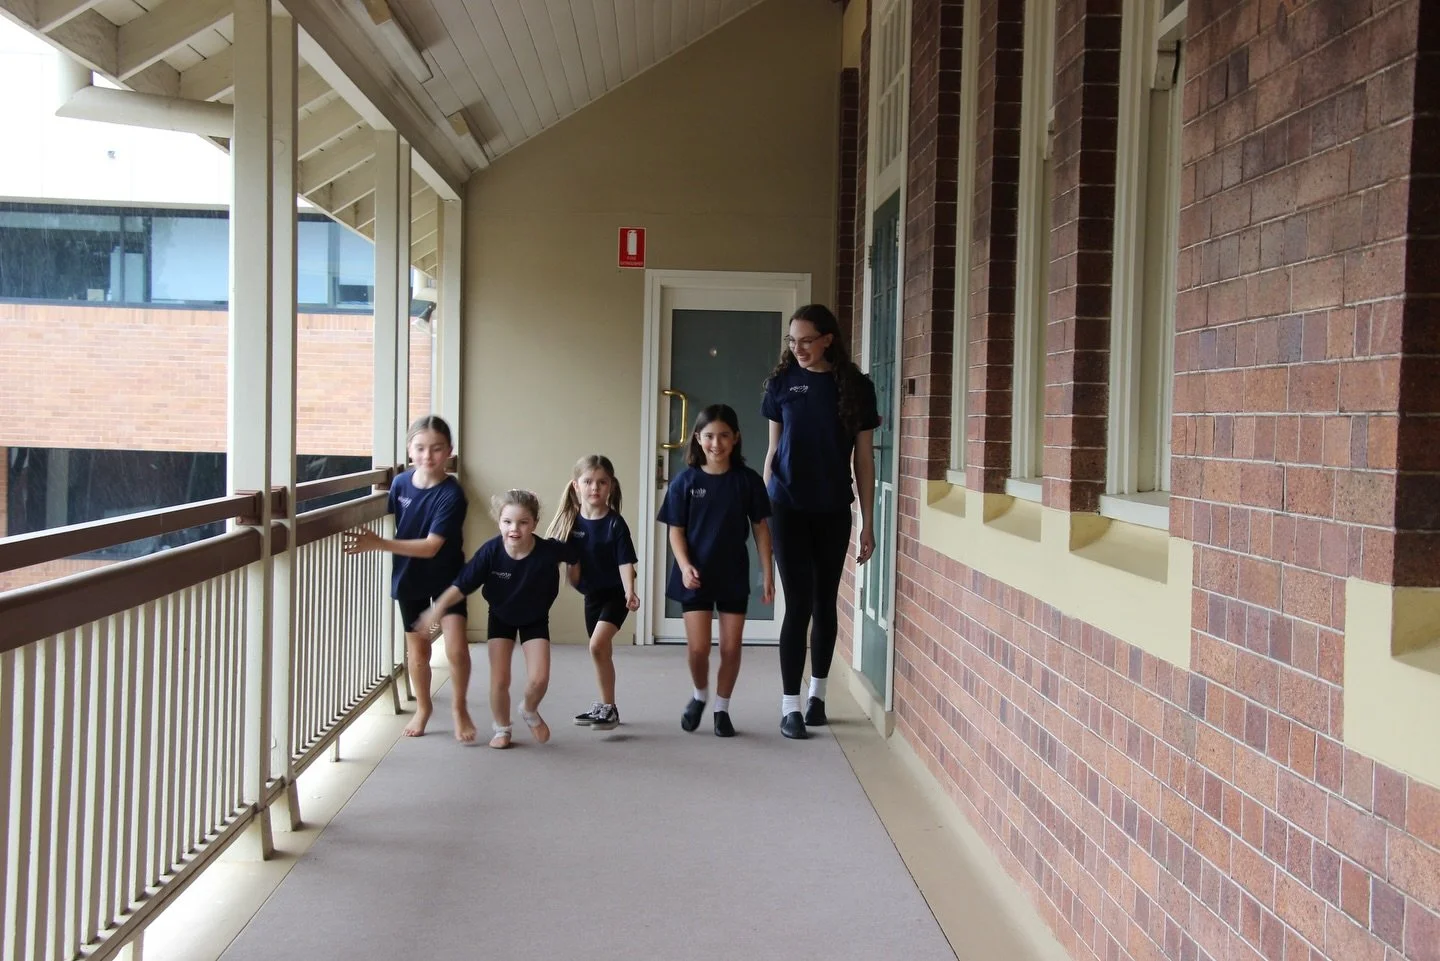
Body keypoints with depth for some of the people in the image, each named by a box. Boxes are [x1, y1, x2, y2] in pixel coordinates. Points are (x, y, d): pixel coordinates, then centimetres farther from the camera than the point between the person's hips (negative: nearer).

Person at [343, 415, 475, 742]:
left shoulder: (451, 494, -24)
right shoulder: (400, 483, -11)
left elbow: (431, 546, -30)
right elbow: (392, 517, 9)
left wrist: (379, 543, -36)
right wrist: (366, 538, -8)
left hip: (446, 577, -4)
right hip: (409, 577, 4)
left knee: (456, 647, -13)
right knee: (417, 648, 13)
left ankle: (460, 708, 11)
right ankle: (423, 707, 35)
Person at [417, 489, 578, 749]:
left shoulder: (549, 550, -32)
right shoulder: (491, 551, -30)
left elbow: (575, 557, -9)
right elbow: (463, 584, -23)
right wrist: (438, 607, -32)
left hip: (535, 619, 0)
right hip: (501, 617, 1)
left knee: (539, 679, -11)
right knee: (499, 680, -3)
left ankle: (530, 711, 25)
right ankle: (502, 729, 24)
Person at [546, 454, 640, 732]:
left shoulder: (615, 523, -16)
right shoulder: (572, 521, -4)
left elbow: (625, 562, -19)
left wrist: (630, 593, -30)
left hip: (615, 593, -5)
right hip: (592, 594, 5)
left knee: (597, 645, -20)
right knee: (602, 650, 16)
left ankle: (609, 707, -9)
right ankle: (604, 706, 30)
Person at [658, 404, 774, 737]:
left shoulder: (748, 480, -4)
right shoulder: (685, 480, -5)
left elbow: (760, 528, 1)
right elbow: (676, 531, -2)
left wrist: (767, 573, -2)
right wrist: (685, 566, -18)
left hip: (734, 575, 1)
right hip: (695, 575, -1)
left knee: (731, 647, 4)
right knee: (698, 648, -4)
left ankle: (722, 708, 22)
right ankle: (699, 696, 24)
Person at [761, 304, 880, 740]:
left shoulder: (855, 386, -2)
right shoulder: (782, 382, 0)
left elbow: (864, 457, 1)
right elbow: (773, 449, 7)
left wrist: (868, 522, 0)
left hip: (833, 510, 1)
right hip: (789, 508, -1)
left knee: (825, 603, 12)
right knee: (799, 604, -4)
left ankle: (818, 693, 28)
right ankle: (790, 705, 1)